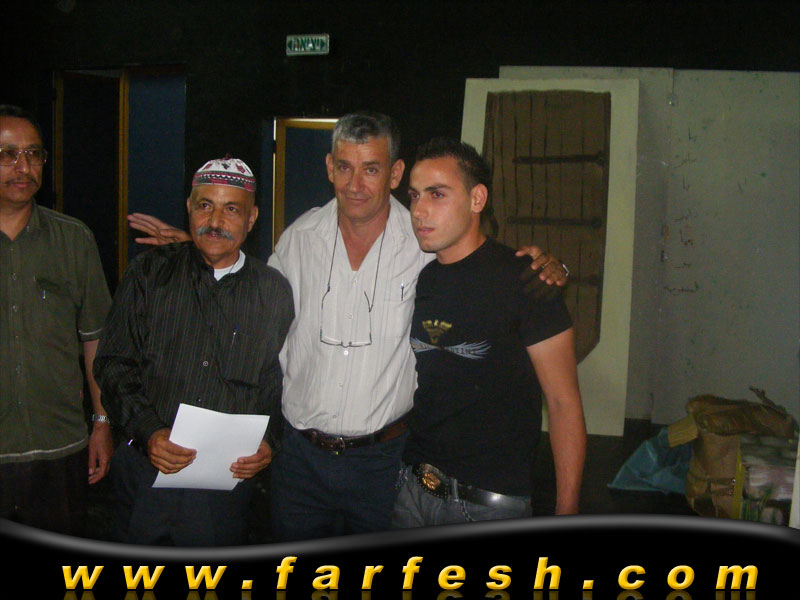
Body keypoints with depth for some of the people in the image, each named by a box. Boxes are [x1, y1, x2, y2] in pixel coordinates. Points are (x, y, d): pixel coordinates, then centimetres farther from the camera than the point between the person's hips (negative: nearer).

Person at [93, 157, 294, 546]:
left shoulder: (274, 292, 2)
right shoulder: (149, 274, 1)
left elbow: (282, 383, 6)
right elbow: (113, 364, 0)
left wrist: (267, 442, -10)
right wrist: (147, 431, -14)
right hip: (146, 470, 0)